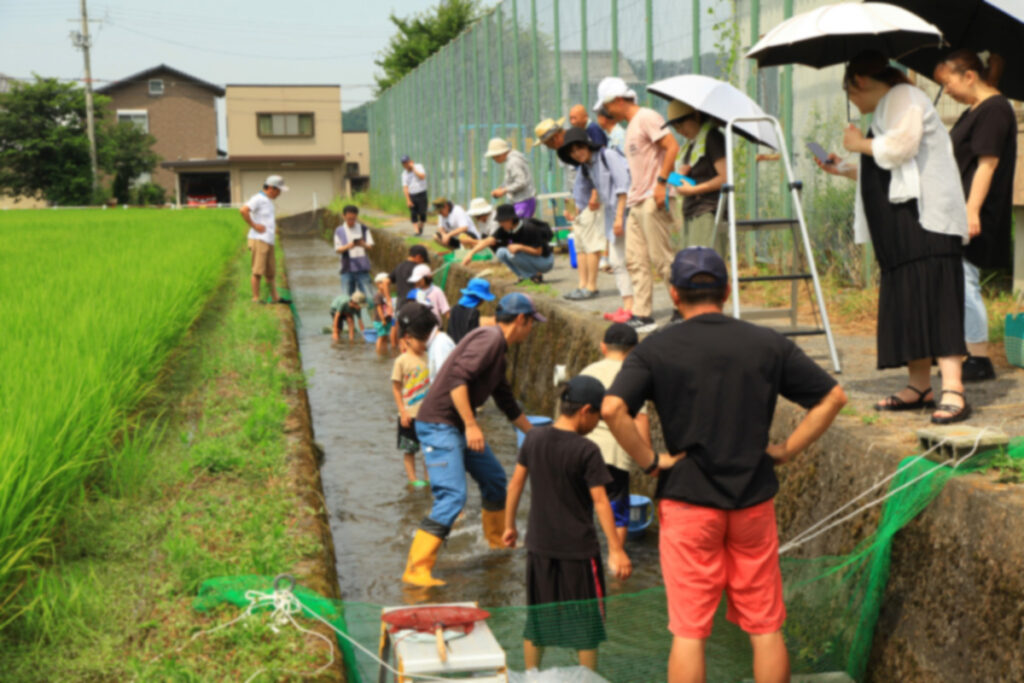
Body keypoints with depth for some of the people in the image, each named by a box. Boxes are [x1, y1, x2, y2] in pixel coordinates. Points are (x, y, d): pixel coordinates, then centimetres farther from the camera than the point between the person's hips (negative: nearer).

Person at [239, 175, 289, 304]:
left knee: (270, 271, 13)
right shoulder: (258, 199, -11)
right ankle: (256, 298, -1)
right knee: (258, 271, -5)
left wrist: (275, 224, 20)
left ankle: (275, 298, 19)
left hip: (269, 241, 9)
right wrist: (254, 225, -20)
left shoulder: (268, 201, 18)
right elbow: (243, 210, -27)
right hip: (259, 240, -9)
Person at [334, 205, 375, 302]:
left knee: (369, 296, -4)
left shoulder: (364, 228, 7)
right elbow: (338, 250, 1)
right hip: (347, 269, 0)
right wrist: (348, 246, -20)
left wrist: (364, 244, -21)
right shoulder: (339, 231, 5)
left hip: (362, 268, 0)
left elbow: (370, 245, 3)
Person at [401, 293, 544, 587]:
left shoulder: (498, 351, 18)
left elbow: (508, 403, 29)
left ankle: (498, 539, 41)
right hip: (439, 425, -10)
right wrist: (471, 424, -27)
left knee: (494, 479, 19)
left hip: (460, 427, 10)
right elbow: (457, 378, -26)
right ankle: (416, 569, -15)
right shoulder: (489, 339, -14)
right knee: (452, 496, -17)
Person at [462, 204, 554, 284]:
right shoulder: (505, 229, -8)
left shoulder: (529, 229, -27)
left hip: (545, 261, -7)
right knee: (501, 252, -7)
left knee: (512, 254, -27)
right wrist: (471, 253, -26)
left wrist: (520, 247, -33)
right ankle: (525, 276, -3)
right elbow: (488, 241, -15)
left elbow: (538, 251, -21)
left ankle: (536, 275, -12)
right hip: (530, 258, 7)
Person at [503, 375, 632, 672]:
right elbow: (600, 502, -17)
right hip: (578, 547, -5)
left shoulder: (534, 439, 0)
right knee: (586, 622, 10)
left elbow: (515, 483, 6)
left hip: (540, 545, 5)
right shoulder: (587, 451, -16)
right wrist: (616, 550, -14)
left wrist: (509, 525, 18)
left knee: (537, 617, 17)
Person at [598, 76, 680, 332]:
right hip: (636, 202, 10)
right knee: (635, 260, 7)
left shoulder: (647, 117, -8)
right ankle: (642, 315, 11)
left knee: (661, 258, -7)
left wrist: (661, 182, -21)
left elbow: (672, 146, -18)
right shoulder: (630, 125, 20)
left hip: (652, 201, -10)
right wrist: (632, 194, 15)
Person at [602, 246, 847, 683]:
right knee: (766, 629, 12)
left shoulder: (656, 348, -4)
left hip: (688, 501, -2)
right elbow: (833, 397, 5)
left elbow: (612, 408, -18)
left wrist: (649, 461, -8)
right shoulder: (768, 344, 3)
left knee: (689, 633, 4)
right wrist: (785, 450, 6)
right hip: (755, 499, 2)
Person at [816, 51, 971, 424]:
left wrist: (862, 145, -4)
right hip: (901, 223, 10)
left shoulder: (903, 97, -1)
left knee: (933, 296, -18)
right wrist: (845, 169, 32)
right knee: (907, 302, 6)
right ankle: (919, 385, 9)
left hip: (924, 217, -10)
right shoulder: (886, 109, 28)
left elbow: (903, 145, -19)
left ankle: (953, 391, -24)